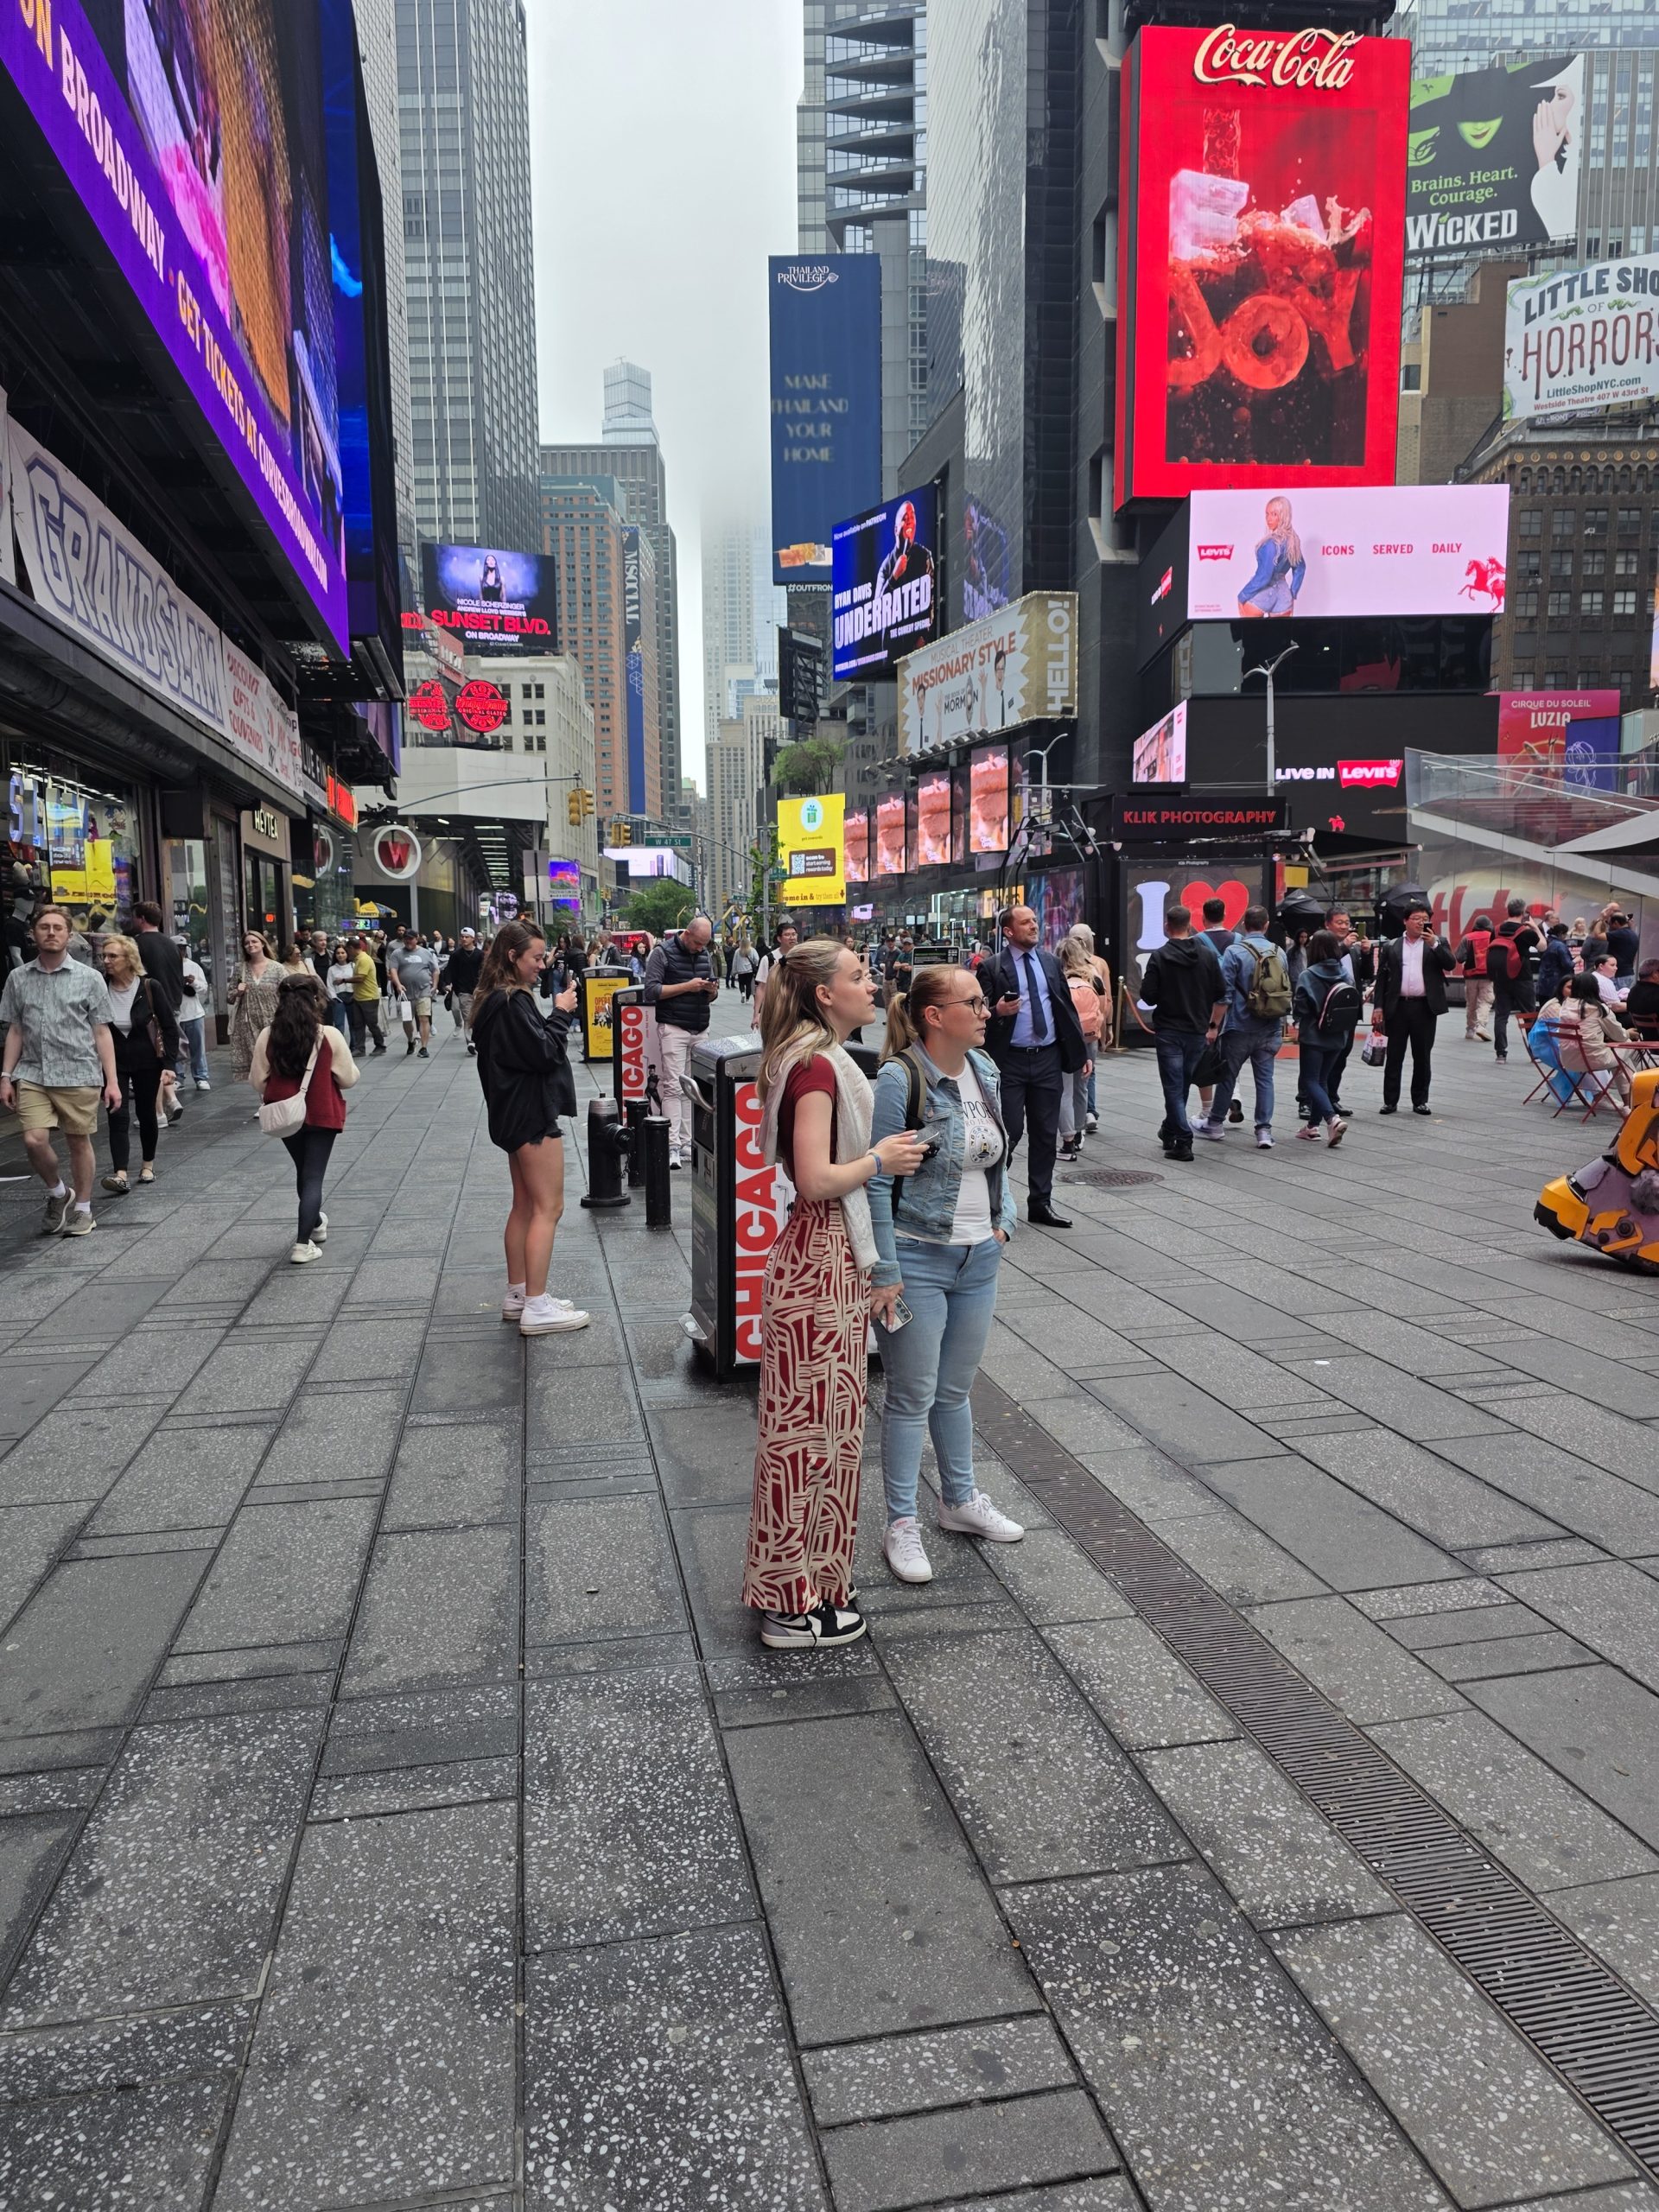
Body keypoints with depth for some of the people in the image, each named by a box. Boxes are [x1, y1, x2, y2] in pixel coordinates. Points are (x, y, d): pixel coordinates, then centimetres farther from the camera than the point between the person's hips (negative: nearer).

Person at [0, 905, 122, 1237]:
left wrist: (112, 1080, -3)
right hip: (32, 1075, 2)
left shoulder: (89, 978, 1)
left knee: (79, 1142, 5)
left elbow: (101, 1032, 1)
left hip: (79, 1075, -2)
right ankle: (58, 1193, 17)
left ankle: (82, 1209, 21)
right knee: (34, 1141, -10)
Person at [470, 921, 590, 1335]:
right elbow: (543, 1052, -21)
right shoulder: (513, 1001, -19)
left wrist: (557, 1013, 4)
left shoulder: (495, 999, 13)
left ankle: (517, 1296, 23)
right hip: (532, 1114, -11)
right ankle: (536, 1308, -6)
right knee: (548, 1208, -7)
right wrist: (561, 1012, -11)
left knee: (525, 1206, 16)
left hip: (514, 1113, 11)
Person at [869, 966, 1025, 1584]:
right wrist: (884, 1272, -18)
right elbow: (877, 1181, -18)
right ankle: (901, 1524, 20)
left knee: (955, 1389, 20)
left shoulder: (984, 1069, 5)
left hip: (978, 1258, 7)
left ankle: (961, 1500, 38)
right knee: (912, 1397, 5)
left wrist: (1003, 1220, 10)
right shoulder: (900, 1078, -18)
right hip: (917, 1261, -6)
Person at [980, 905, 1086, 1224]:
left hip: (1048, 1058, 5)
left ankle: (1040, 1203, 19)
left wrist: (1080, 1051, 10)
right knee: (1010, 1131, -4)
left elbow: (1066, 1006, 14)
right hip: (1010, 1060, -5)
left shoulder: (1050, 962, 11)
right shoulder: (992, 968, -4)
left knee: (1046, 1134, 9)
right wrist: (997, 1012, -26)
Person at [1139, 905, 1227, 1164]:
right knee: (1183, 1085, 18)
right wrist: (1214, 1026, 15)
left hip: (1168, 1031, -4)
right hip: (1197, 1031, 4)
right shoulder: (1208, 955, 2)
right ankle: (1169, 1131, 33)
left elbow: (1148, 997, -12)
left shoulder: (1159, 957, -10)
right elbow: (1221, 997, 4)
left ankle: (1183, 1141, -9)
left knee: (1173, 1087, -1)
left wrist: (1145, 980, 9)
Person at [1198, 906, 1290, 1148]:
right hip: (1270, 1029, 3)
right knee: (1265, 1078, 7)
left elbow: (1225, 992, -13)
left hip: (1240, 1027, -3)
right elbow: (1286, 990, 12)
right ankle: (1264, 1130, 3)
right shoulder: (1279, 952, 3)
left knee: (1227, 1076, 9)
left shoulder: (1234, 951, -11)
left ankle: (1215, 1123, 22)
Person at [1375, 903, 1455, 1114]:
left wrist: (1434, 944, -17)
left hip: (1424, 1007, 0)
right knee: (1394, 1056, 3)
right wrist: (1379, 1006, -1)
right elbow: (1382, 977, 7)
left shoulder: (1437, 944, 9)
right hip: (1398, 1007, 0)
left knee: (1422, 1057, 6)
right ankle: (1390, 1101, 8)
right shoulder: (1391, 946, 9)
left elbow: (1451, 965, -6)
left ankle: (1420, 1101, 14)